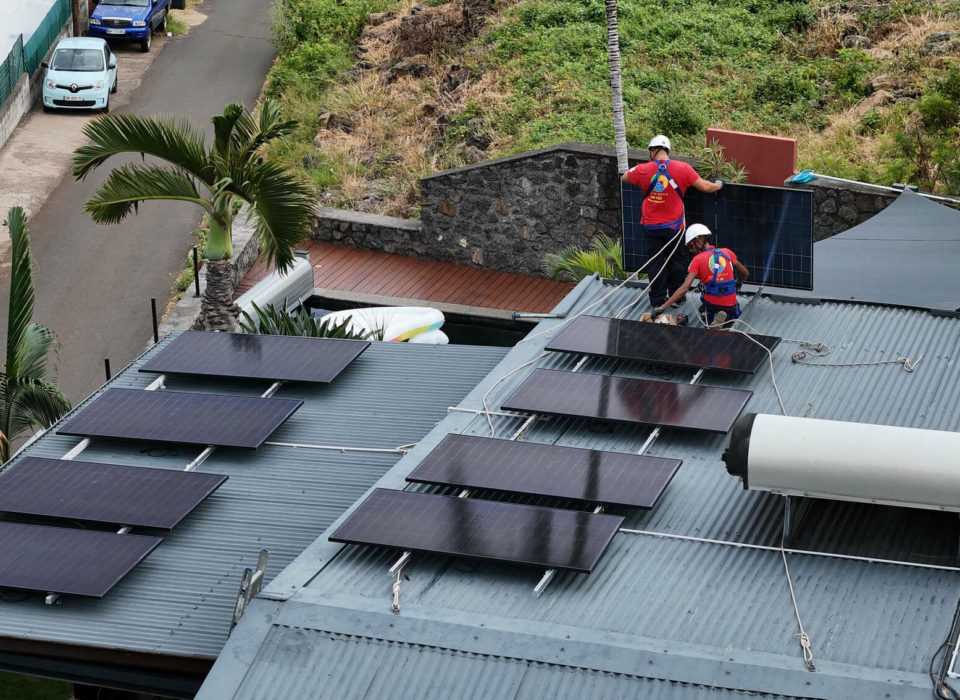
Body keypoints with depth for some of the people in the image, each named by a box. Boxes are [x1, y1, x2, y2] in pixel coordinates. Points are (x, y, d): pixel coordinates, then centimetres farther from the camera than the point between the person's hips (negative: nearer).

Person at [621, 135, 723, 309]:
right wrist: (718, 185, 14)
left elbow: (624, 178, 10)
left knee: (655, 262, 10)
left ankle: (658, 299, 15)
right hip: (674, 226, 0)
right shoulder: (682, 168, -11)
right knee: (676, 260, 17)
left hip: (651, 227, 0)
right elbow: (705, 187, -6)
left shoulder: (643, 170, -10)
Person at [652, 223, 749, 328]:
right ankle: (726, 317, -1)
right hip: (730, 304, 1)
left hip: (711, 303, -1)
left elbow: (684, 288, -19)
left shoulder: (697, 260, -10)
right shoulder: (727, 253, 0)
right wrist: (737, 285, 35)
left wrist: (663, 307, -21)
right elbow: (745, 273, 12)